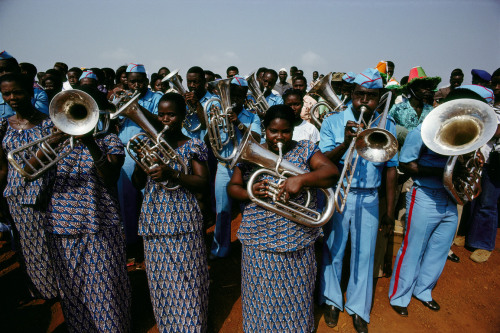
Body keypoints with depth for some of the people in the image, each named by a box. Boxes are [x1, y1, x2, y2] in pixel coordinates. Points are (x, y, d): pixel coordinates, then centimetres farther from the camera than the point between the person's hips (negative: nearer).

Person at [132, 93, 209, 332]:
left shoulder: (193, 146, -1)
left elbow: (202, 183, -7)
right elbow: (137, 184, 9)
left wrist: (173, 174, -21)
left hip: (182, 220, -3)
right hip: (153, 220, 4)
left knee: (185, 279, 1)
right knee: (160, 280, 12)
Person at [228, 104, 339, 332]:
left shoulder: (305, 150, 0)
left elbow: (332, 172, -11)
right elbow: (232, 187, 4)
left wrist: (301, 179, -28)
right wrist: (249, 192, -17)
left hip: (297, 239, 0)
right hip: (258, 240, 1)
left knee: (295, 296, 16)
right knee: (261, 296, 14)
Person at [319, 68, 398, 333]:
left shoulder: (387, 126, 2)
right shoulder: (333, 122, -4)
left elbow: (390, 168, 7)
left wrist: (390, 208, 8)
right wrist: (345, 143, -29)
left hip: (369, 199, 1)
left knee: (364, 255, 11)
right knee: (333, 252, 13)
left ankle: (358, 308, 33)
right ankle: (332, 301, 36)